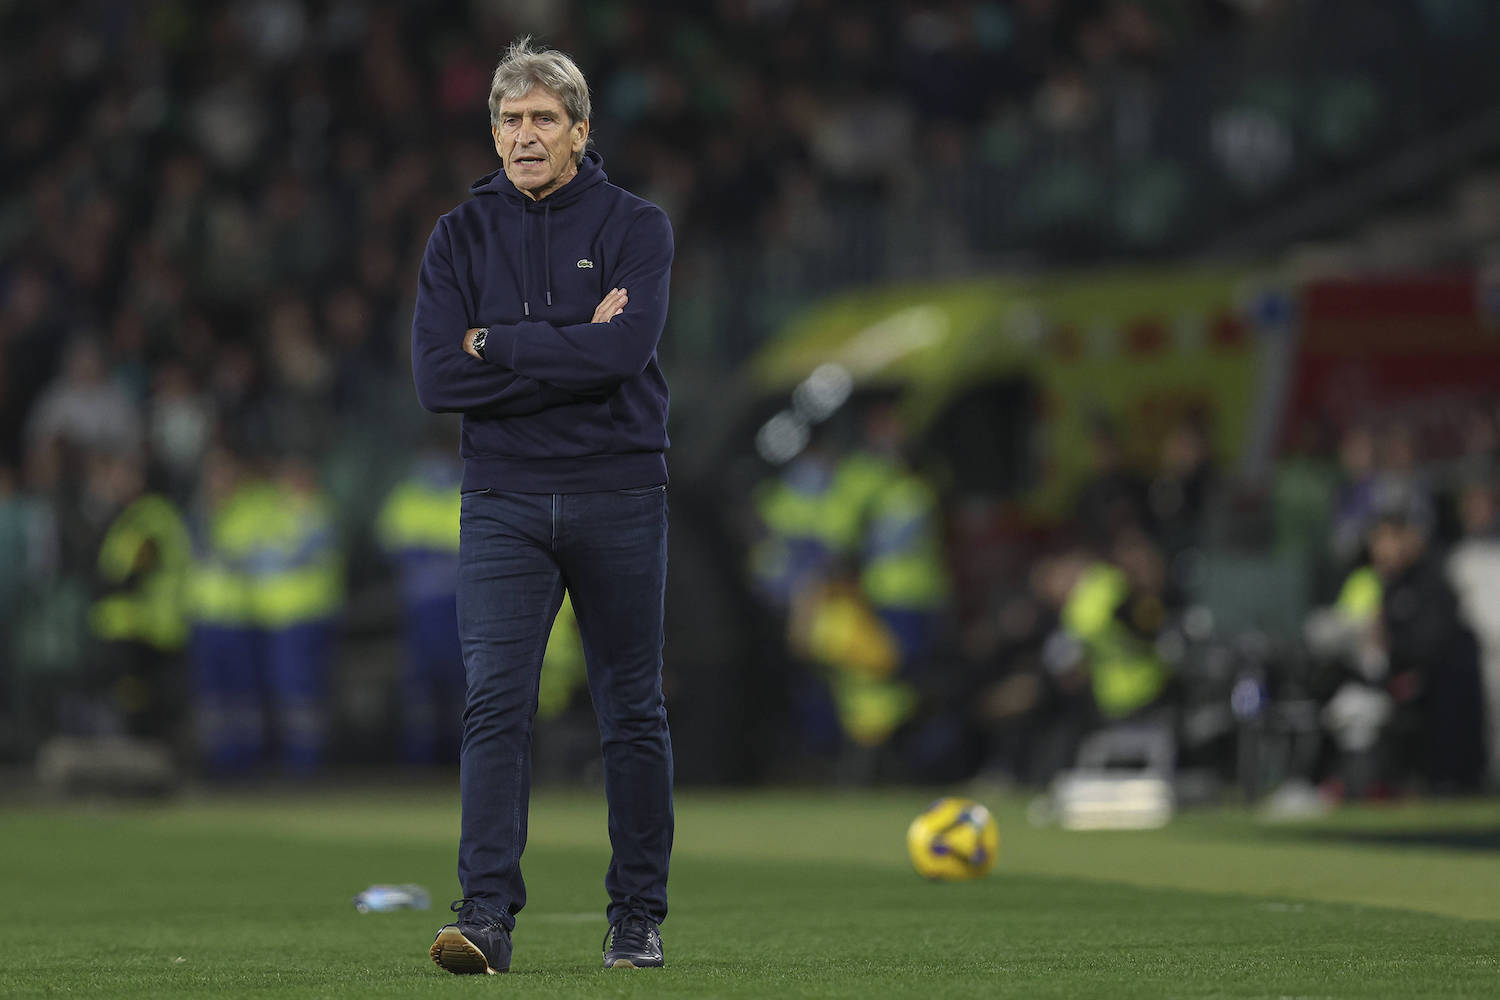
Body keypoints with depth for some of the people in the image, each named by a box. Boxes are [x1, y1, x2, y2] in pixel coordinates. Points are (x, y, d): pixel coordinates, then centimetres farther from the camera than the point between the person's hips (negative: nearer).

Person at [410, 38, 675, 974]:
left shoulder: (636, 227, 0)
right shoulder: (462, 235, 6)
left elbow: (624, 351, -18)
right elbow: (438, 377, -6)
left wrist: (497, 345, -11)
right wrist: (567, 350, -12)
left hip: (619, 496, -1)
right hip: (503, 500, 1)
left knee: (633, 712, 6)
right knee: (496, 702, -12)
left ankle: (639, 915, 15)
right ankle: (487, 915, -18)